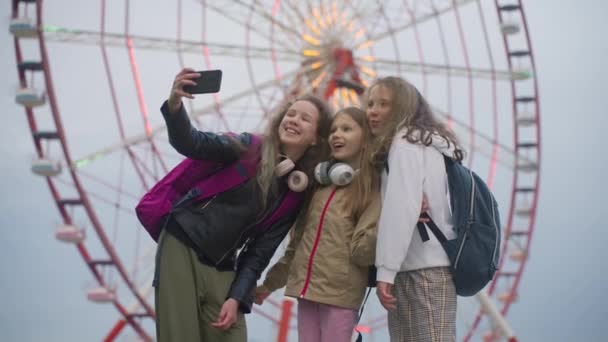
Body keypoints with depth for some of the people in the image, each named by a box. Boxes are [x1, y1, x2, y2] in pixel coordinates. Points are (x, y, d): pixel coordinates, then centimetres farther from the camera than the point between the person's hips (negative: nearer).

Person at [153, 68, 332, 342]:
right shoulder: (249, 148, -5)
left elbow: (261, 250, 4)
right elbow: (191, 144, -20)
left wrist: (237, 297, -6)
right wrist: (174, 106, -40)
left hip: (221, 268, 4)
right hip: (182, 248, -4)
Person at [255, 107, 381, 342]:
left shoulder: (371, 190, -2)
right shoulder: (320, 183, 15)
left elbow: (362, 251, -10)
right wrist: (271, 282, 24)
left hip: (340, 293, -6)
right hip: (306, 288, 6)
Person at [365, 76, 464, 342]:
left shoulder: (406, 141, -3)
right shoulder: (430, 143, 24)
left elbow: (401, 206, -14)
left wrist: (386, 270, -17)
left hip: (423, 269, -9)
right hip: (428, 266, 9)